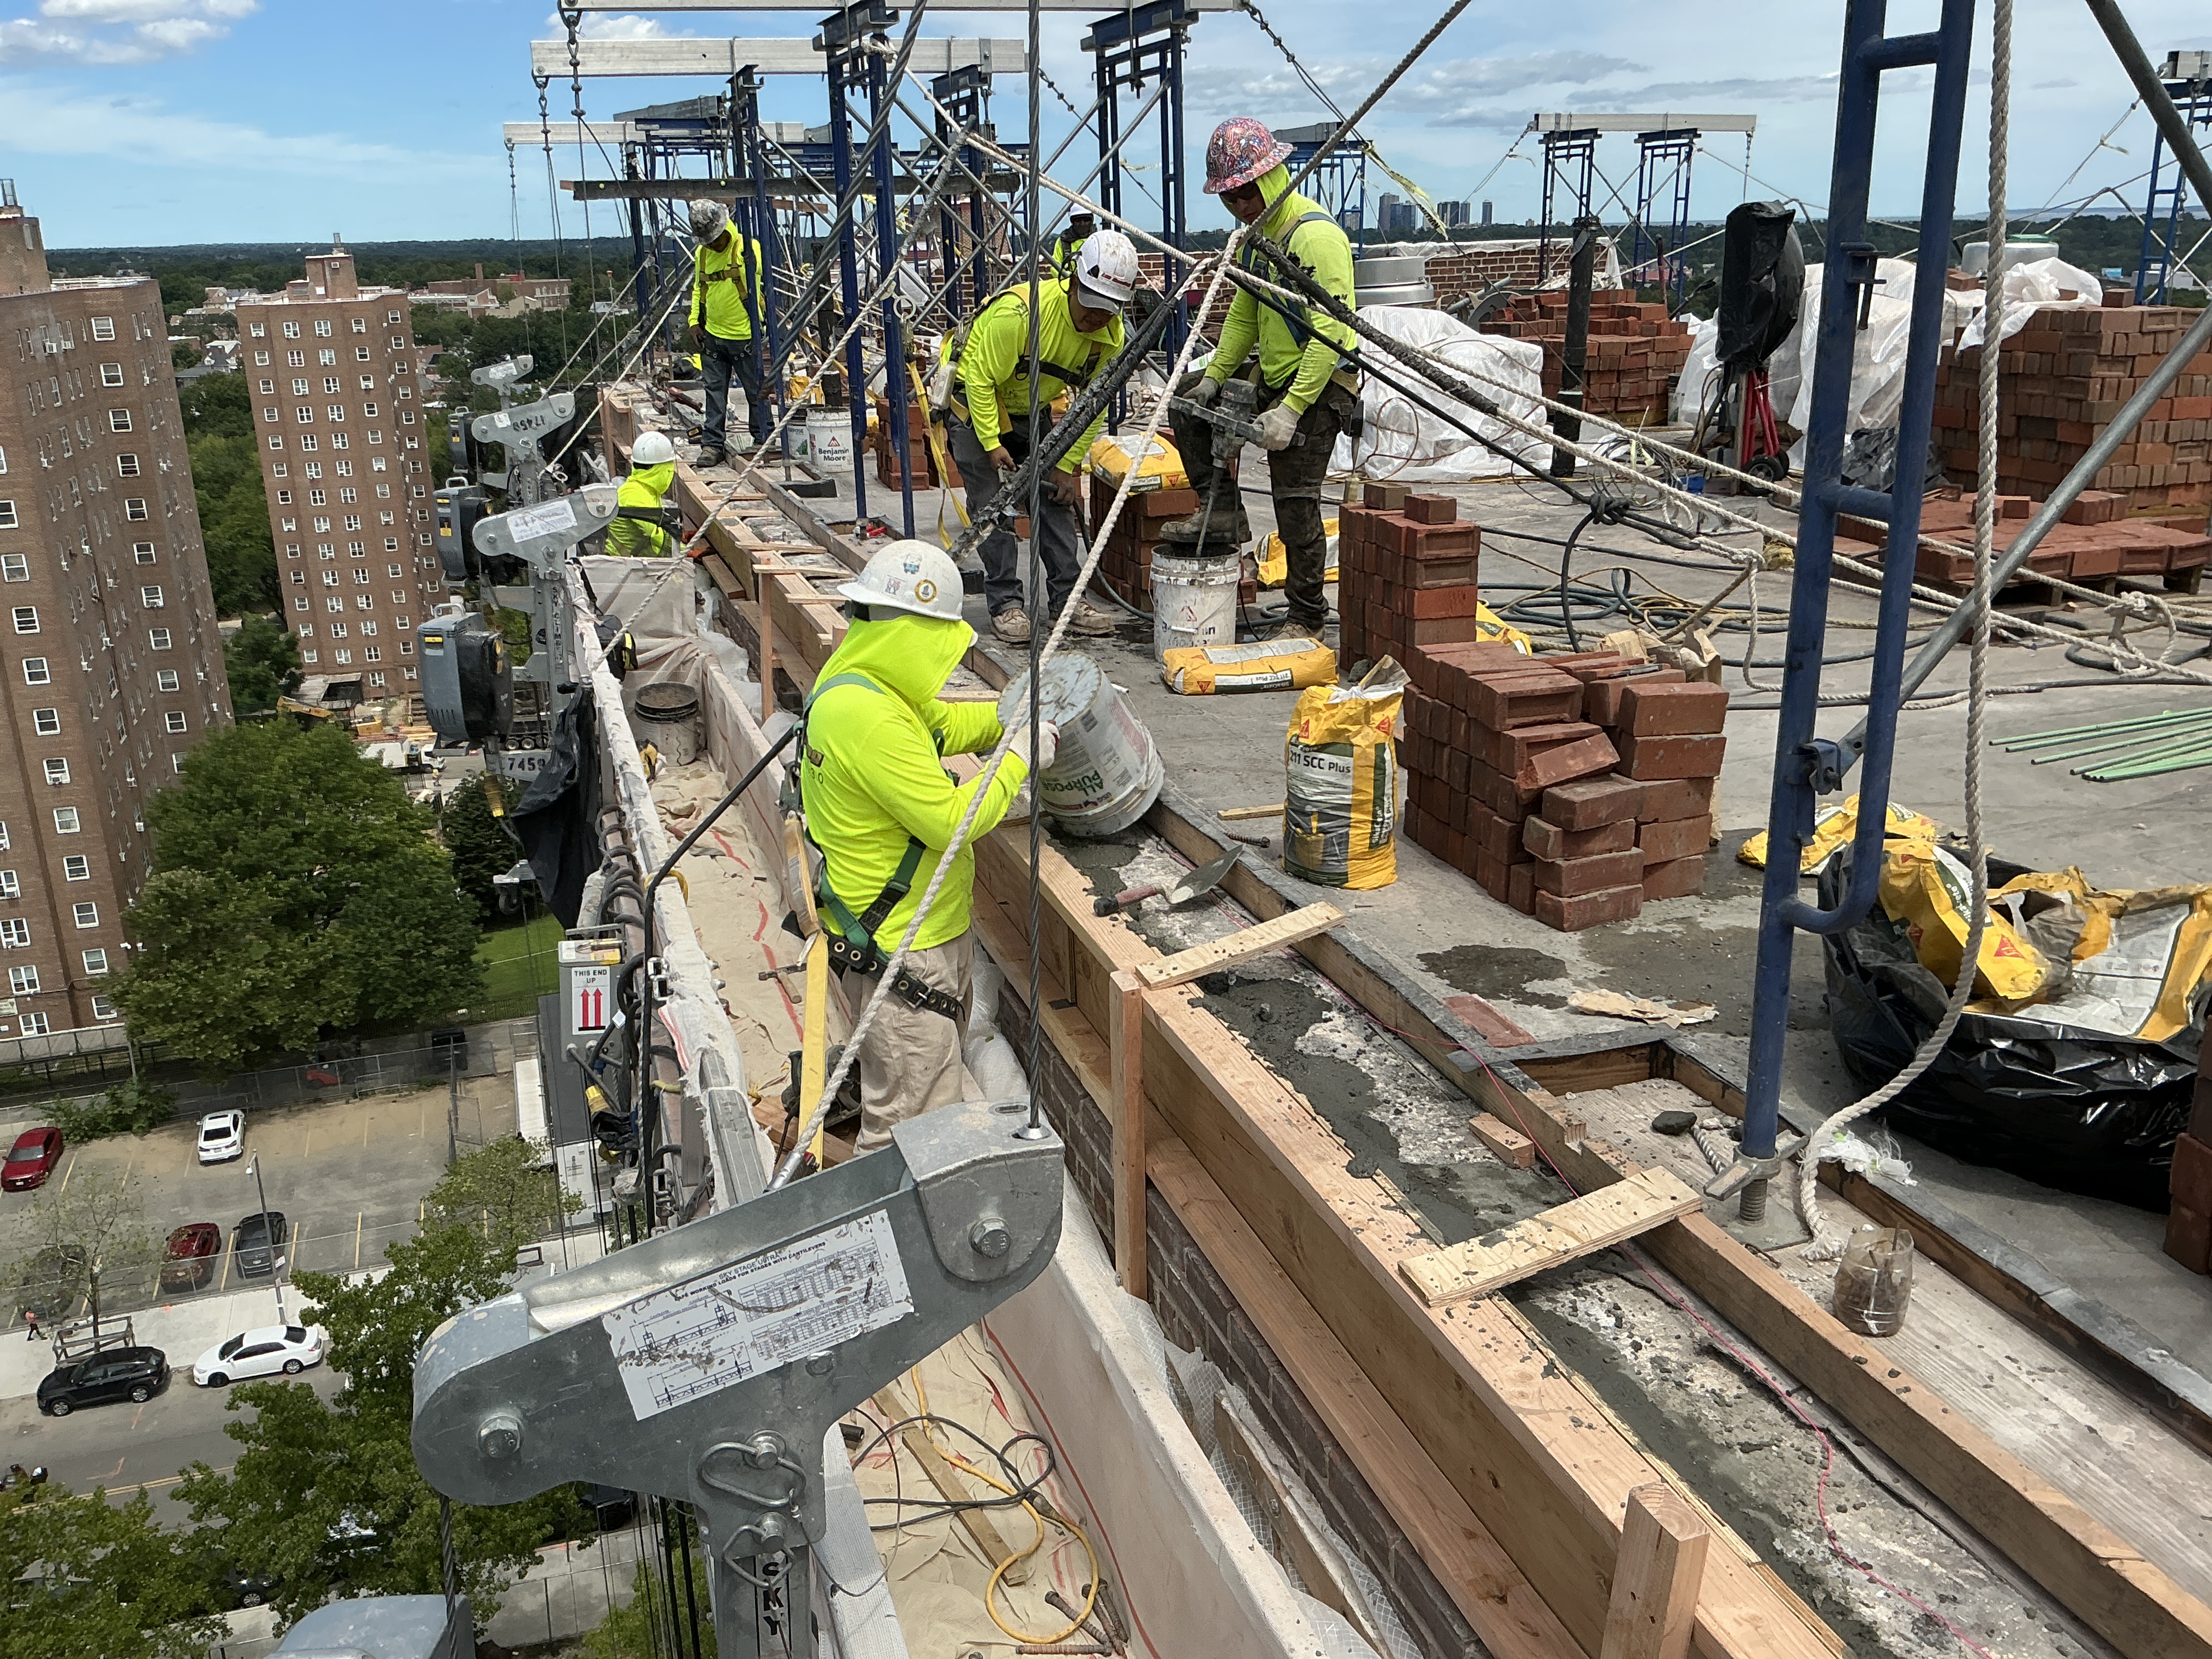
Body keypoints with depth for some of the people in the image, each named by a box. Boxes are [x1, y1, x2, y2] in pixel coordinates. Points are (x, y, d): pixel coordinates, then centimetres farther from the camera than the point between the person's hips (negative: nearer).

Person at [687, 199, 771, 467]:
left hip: (745, 337, -5)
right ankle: (712, 445, 10)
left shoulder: (748, 249, -9)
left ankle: (763, 442, 17)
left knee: (756, 392, 4)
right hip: (712, 337, 5)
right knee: (715, 393, 6)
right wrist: (695, 322, 10)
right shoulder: (701, 253, 9)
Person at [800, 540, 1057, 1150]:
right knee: (912, 1128, 0)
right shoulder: (869, 717, -28)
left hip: (928, 933, 11)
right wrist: (1021, 757, -14)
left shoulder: (858, 684, 6)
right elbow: (953, 820, -27)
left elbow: (942, 723, 23)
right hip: (900, 952, -11)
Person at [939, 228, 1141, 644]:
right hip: (974, 399, -6)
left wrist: (1069, 466, -7)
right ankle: (1006, 603, -5)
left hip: (1032, 410, 6)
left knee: (1055, 496, 1)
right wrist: (992, 444, -22)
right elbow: (980, 378, -25)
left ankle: (1068, 598, 6)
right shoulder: (1019, 311, -34)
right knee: (992, 504, -11)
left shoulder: (1111, 335, -15)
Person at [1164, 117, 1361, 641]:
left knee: (1295, 503, -7)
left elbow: (1331, 332, -26)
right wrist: (1214, 376, 7)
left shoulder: (1316, 235, -21)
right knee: (1188, 402, 12)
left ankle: (1307, 618, 7)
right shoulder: (1258, 234, 9)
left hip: (1319, 387, -9)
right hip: (1272, 377, 9)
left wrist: (1291, 409, -29)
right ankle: (1222, 514, 11)